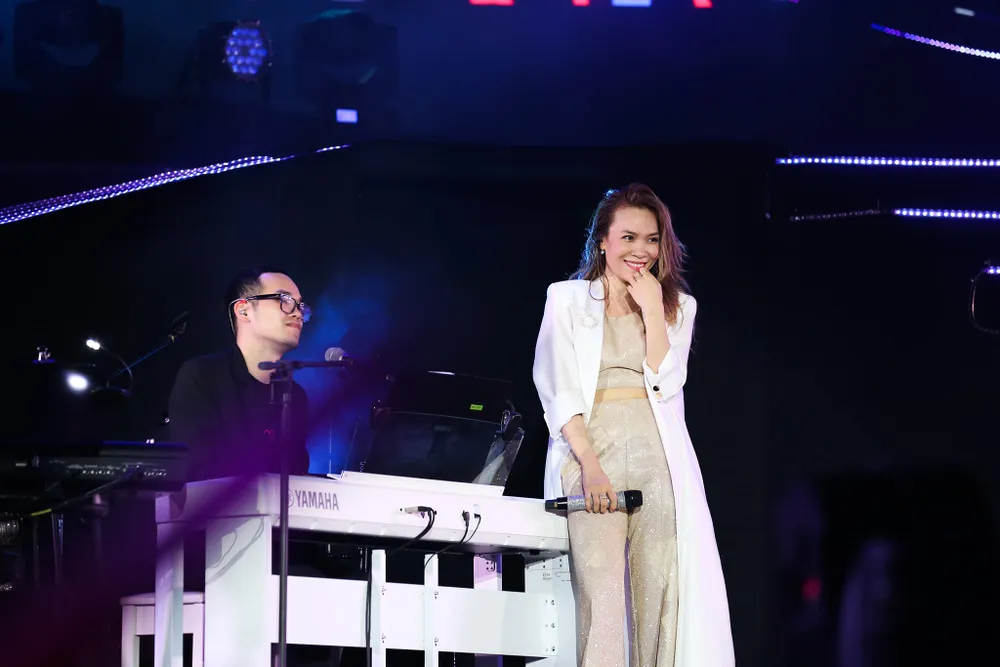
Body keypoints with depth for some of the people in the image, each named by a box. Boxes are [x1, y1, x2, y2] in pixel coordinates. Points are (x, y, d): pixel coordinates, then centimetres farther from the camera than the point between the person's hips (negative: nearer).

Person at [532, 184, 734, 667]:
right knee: (600, 592, -18)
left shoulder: (677, 307, 17)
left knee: (664, 596, -10)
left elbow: (665, 384, 3)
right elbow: (559, 392, 0)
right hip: (592, 450, -3)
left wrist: (651, 308, -1)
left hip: (658, 456, 3)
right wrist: (590, 465, -13)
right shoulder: (567, 300, 10)